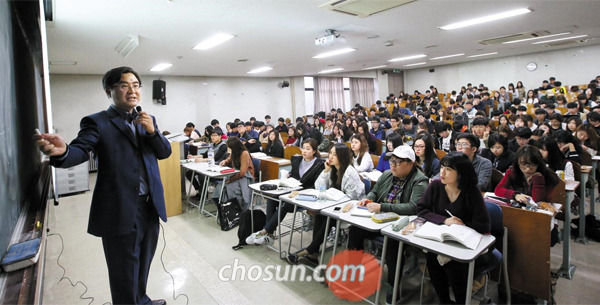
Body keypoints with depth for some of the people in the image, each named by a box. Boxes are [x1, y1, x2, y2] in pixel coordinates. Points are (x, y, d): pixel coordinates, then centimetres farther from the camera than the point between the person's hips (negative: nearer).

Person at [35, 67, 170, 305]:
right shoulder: (97, 122, -5)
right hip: (121, 211, -5)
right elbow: (81, 150, -19)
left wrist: (152, 131, -13)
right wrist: (62, 151, -42)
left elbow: (165, 152, 6)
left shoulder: (147, 120, 10)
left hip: (150, 206, 6)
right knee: (124, 273, 8)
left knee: (144, 262, 24)